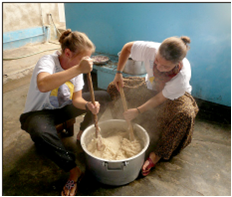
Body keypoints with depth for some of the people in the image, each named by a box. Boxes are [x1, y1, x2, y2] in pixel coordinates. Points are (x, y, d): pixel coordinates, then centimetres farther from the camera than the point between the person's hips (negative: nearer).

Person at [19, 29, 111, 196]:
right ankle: (74, 171, -24)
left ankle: (83, 133, 9)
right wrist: (78, 69, -54)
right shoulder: (48, 61, -28)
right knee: (40, 132, -42)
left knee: (103, 97, -4)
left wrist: (88, 105, -31)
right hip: (39, 112, -5)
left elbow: (76, 99, -8)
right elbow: (43, 85, -52)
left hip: (64, 107, 6)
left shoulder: (76, 67, -9)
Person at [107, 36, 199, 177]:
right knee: (114, 88, -12)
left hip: (174, 96, -3)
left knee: (185, 114, -38)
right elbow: (127, 48, -13)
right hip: (150, 87, 4)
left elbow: (160, 98, -26)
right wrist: (119, 73, -16)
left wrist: (137, 111, -27)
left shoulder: (182, 76, -37)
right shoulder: (151, 49, -32)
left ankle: (157, 154, -22)